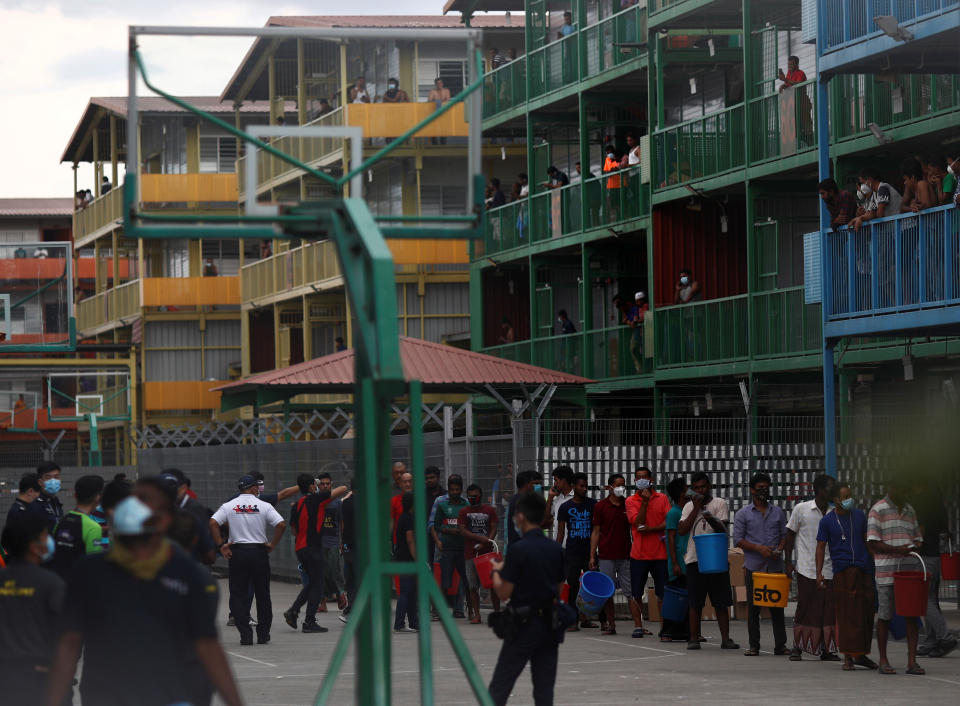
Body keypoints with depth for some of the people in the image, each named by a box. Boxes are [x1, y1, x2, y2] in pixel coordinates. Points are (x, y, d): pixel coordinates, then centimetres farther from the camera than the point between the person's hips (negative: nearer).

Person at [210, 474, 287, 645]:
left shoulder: (229, 506, 1)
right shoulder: (264, 506, -2)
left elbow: (213, 523, -10)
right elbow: (281, 525, -11)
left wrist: (221, 545, -4)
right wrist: (272, 545, 0)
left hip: (236, 552, 1)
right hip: (259, 551, -1)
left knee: (238, 594, 5)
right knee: (262, 594, 10)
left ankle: (245, 634, -2)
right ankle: (263, 634, 13)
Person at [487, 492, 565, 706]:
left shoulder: (518, 550, -14)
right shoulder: (557, 549, 4)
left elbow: (503, 593, -12)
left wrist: (496, 571, 7)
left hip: (524, 625, -6)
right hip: (550, 624, 6)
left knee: (499, 687, 1)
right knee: (544, 687, 8)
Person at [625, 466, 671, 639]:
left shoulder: (662, 498, 5)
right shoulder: (631, 501, 5)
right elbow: (638, 522, -9)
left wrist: (650, 529, -15)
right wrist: (644, 501, -13)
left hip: (660, 553, 0)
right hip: (639, 553, 0)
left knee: (662, 593, 2)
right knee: (637, 593, 2)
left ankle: (663, 626, 8)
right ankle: (638, 625, 12)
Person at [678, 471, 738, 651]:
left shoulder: (719, 503, 4)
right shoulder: (689, 506, 12)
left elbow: (723, 530, -8)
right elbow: (681, 530, -2)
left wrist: (711, 519, -30)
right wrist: (696, 508, -4)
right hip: (695, 559, 1)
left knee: (721, 602, 1)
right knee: (695, 603, 3)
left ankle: (725, 639, 4)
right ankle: (694, 639, 8)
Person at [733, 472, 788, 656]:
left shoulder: (778, 512, 13)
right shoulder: (743, 514, 4)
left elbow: (785, 534, 14)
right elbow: (738, 539, -1)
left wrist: (780, 548, -7)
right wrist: (759, 548, -13)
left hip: (775, 566, 2)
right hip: (753, 567, -2)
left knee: (777, 606, 1)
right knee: (753, 606, 0)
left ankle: (780, 645, 4)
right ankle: (753, 645, 7)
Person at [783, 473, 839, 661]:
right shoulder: (801, 509, 0)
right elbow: (790, 535, 4)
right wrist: (787, 562, 0)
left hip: (828, 570, 3)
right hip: (807, 570, -3)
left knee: (828, 610, 0)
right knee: (805, 609, -1)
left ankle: (826, 649, 6)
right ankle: (797, 647, 9)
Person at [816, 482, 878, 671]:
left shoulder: (859, 516, 11)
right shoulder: (827, 521, 1)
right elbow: (821, 547, 1)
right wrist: (819, 573, -7)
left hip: (863, 570, 4)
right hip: (842, 571, -4)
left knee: (866, 613, 5)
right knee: (846, 615, -5)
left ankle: (861, 654, 16)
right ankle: (848, 657, -1)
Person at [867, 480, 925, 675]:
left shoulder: (909, 510, 17)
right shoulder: (878, 510, -2)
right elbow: (873, 542, -9)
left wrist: (914, 548, 1)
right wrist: (897, 549, -18)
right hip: (886, 571, -5)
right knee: (885, 615, 1)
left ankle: (912, 661, -1)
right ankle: (883, 661, 10)